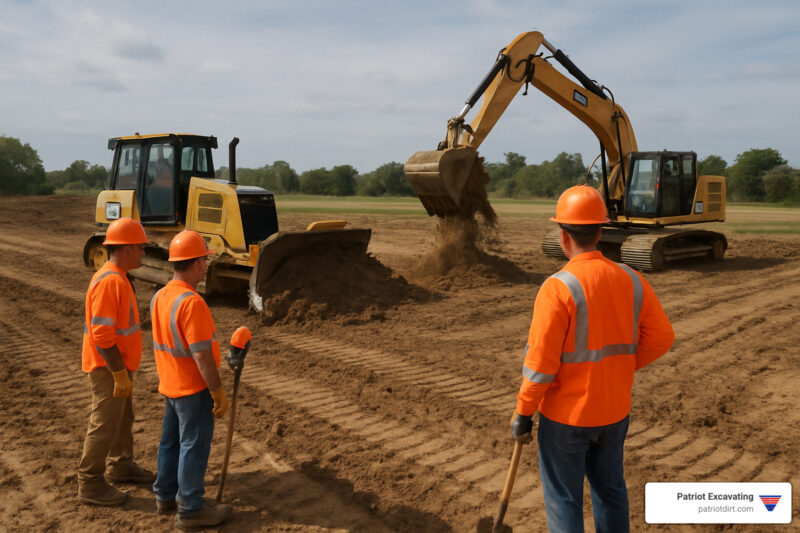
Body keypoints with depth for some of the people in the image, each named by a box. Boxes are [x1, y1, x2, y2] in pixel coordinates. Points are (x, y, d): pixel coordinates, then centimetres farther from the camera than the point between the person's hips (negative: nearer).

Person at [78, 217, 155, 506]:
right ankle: (90, 484, 14)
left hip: (119, 365, 10)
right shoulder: (109, 281, -24)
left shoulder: (117, 277, 8)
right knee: (104, 425, 1)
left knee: (123, 419, 22)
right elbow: (102, 335, -26)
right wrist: (120, 374, -23)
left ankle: (121, 466, 38)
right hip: (108, 369, -10)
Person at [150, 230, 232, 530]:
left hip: (170, 385, 9)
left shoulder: (160, 297, 3)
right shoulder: (191, 302, -26)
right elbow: (202, 354, -26)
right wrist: (218, 391, -18)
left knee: (171, 441, 19)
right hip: (194, 389, -9)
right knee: (194, 447, 2)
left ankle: (166, 497, 33)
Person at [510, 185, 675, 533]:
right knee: (609, 487, 24)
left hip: (565, 415, -5)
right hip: (614, 411, 6)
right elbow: (661, 337, 2)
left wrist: (523, 414, -10)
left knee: (563, 498, 10)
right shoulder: (630, 280, -4)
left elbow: (540, 362, -22)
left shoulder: (558, 287, -22)